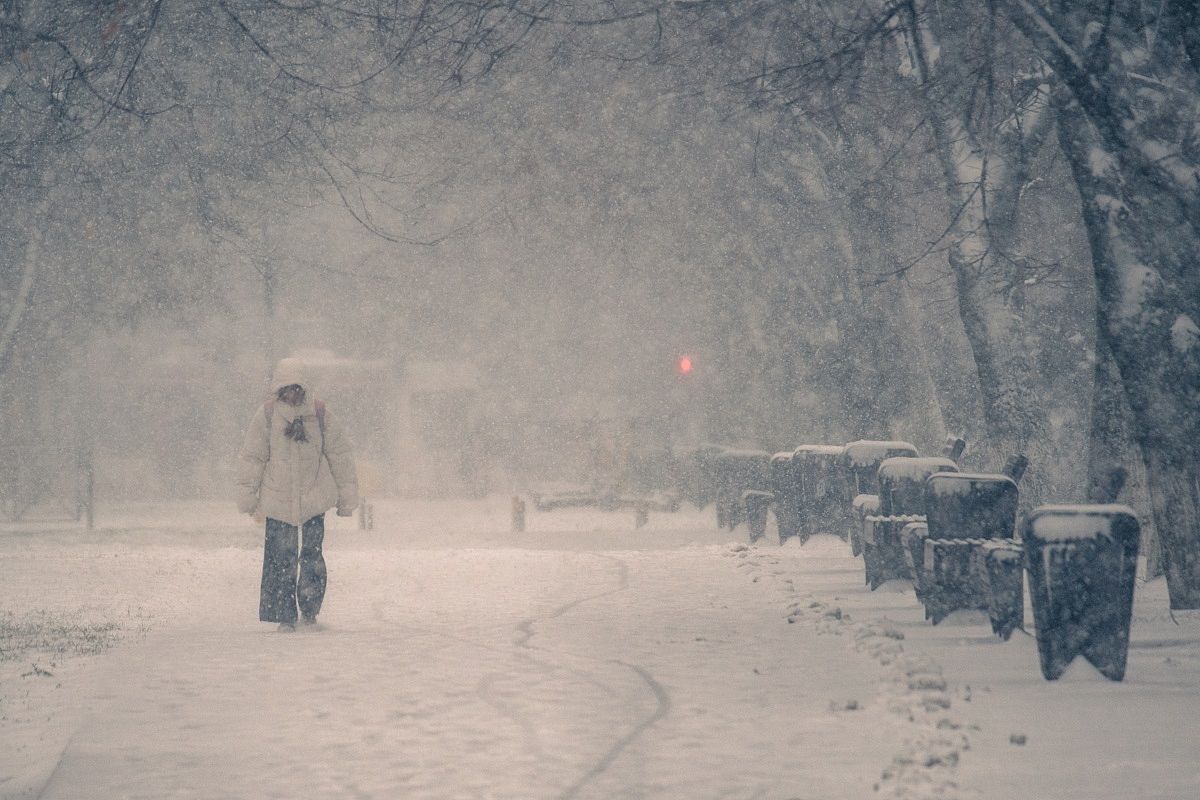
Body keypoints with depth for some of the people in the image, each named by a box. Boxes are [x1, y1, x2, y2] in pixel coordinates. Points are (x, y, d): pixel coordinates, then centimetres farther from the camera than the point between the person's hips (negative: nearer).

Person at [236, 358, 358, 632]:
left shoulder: (319, 413, -1)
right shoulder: (267, 414, -3)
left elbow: (339, 455, 7)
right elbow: (252, 458, 4)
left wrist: (346, 496, 8)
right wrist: (248, 497, 3)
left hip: (314, 497, 0)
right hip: (278, 499, 0)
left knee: (312, 555, -4)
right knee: (281, 559, -2)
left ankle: (309, 612, 10)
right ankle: (285, 617, 5)